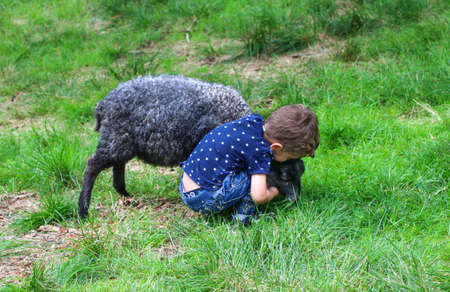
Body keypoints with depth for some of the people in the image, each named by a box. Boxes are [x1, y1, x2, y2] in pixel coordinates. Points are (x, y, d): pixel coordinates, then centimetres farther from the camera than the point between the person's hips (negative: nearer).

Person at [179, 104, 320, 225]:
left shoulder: (254, 120, 4)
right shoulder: (260, 151, -20)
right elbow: (259, 197, -22)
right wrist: (274, 191, 0)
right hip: (204, 201, -9)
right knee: (257, 174, -11)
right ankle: (243, 219, -2)